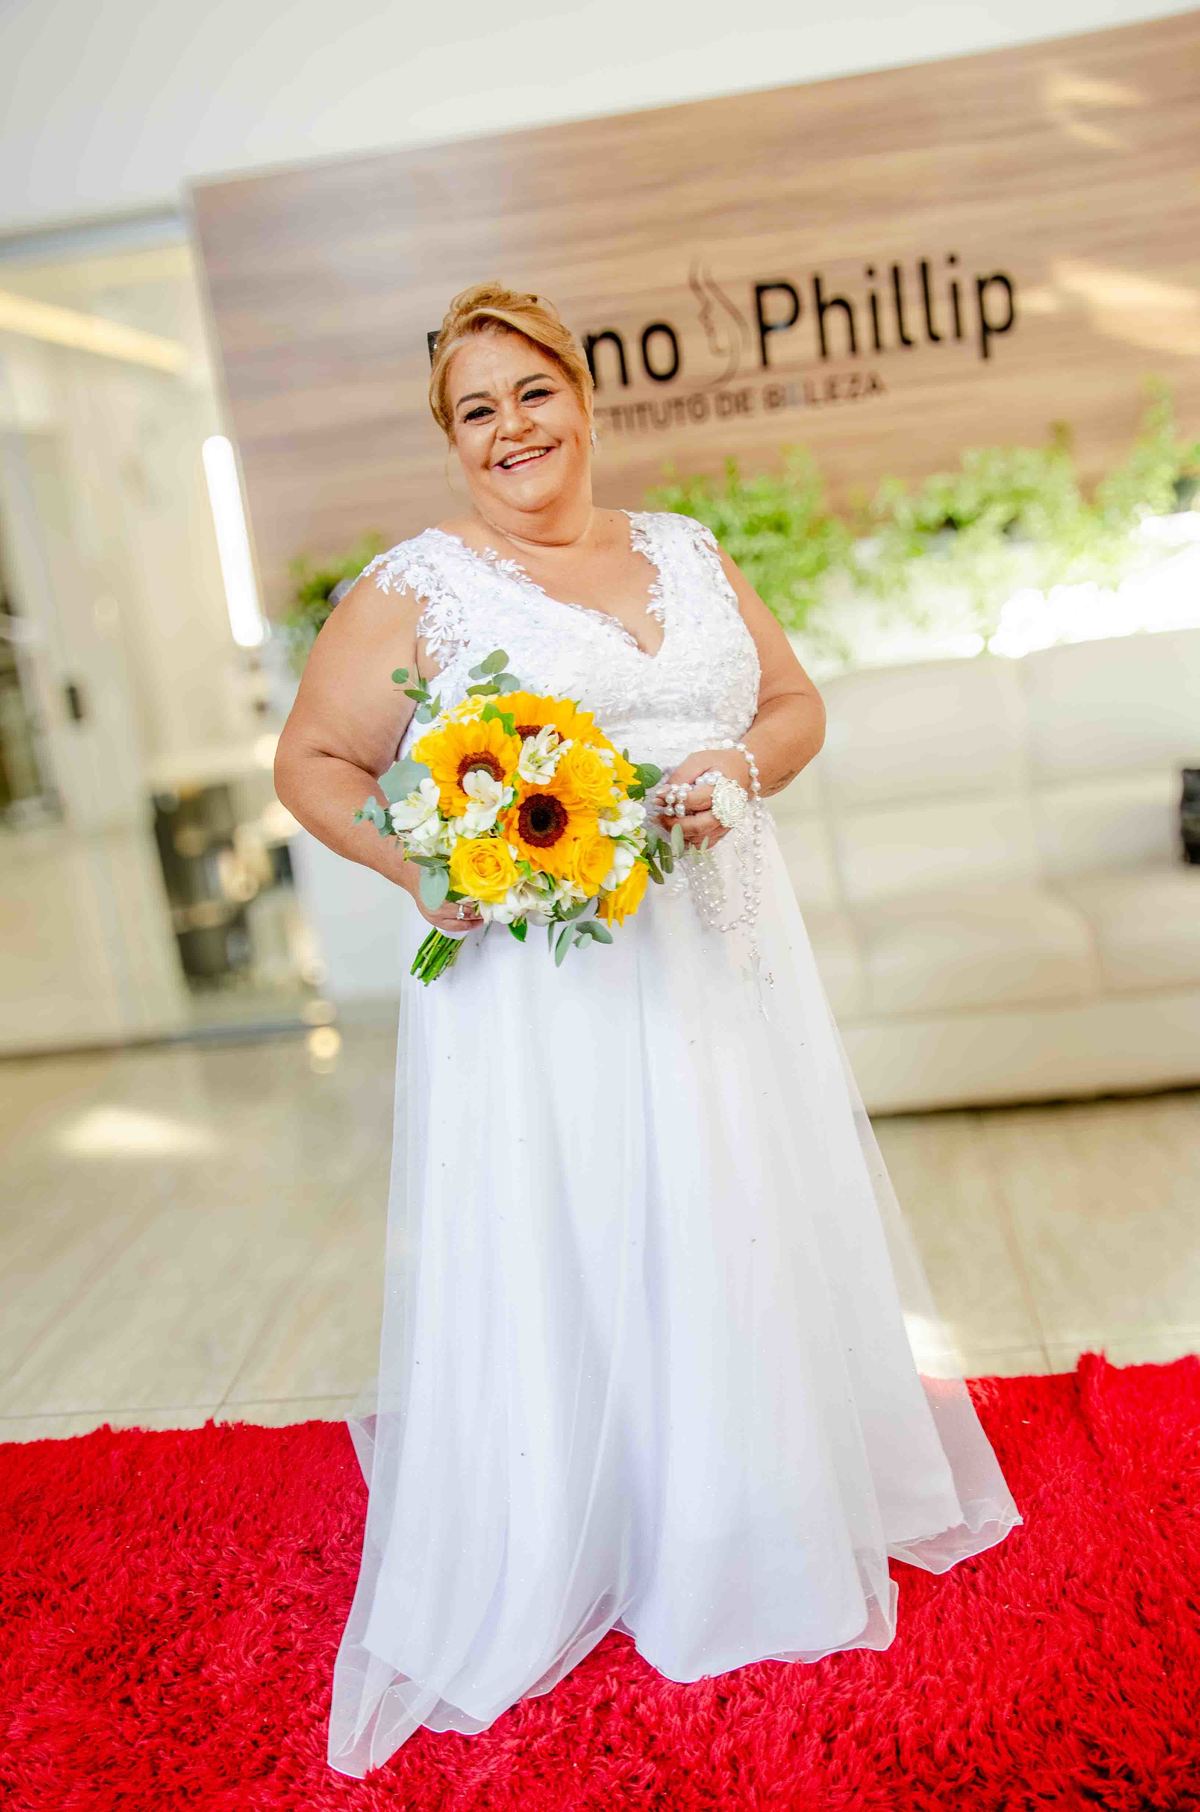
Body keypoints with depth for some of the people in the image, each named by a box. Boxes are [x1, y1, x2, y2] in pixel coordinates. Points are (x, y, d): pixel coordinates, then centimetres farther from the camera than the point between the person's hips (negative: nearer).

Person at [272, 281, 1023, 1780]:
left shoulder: (689, 552, 12)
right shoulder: (416, 584, -1)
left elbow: (795, 702, 15)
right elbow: (311, 762, 0)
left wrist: (737, 772, -7)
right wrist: (420, 868, -18)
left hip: (718, 970, 5)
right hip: (536, 994, -4)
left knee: (743, 1247, 14)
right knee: (551, 1271, 4)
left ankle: (759, 1536, 39)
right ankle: (534, 1585, 27)